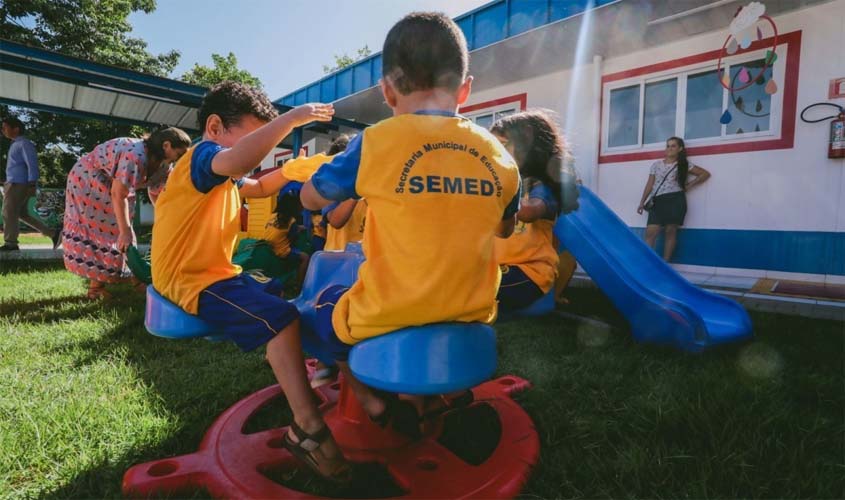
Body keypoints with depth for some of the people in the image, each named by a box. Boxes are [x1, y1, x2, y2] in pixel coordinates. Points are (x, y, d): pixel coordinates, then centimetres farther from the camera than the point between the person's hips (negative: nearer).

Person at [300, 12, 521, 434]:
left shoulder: (378, 142, -13)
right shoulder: (499, 156, -2)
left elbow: (310, 199, 4)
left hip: (387, 319, -4)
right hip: (470, 316, 5)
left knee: (321, 308, 27)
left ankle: (372, 402, 18)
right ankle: (414, 399, 25)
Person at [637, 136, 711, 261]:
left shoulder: (684, 165, 9)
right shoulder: (656, 165, 14)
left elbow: (705, 174, 12)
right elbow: (650, 185, 12)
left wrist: (688, 186, 4)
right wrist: (642, 202, 6)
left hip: (675, 200, -1)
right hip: (658, 201, 1)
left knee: (671, 231, -1)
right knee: (651, 232, -10)